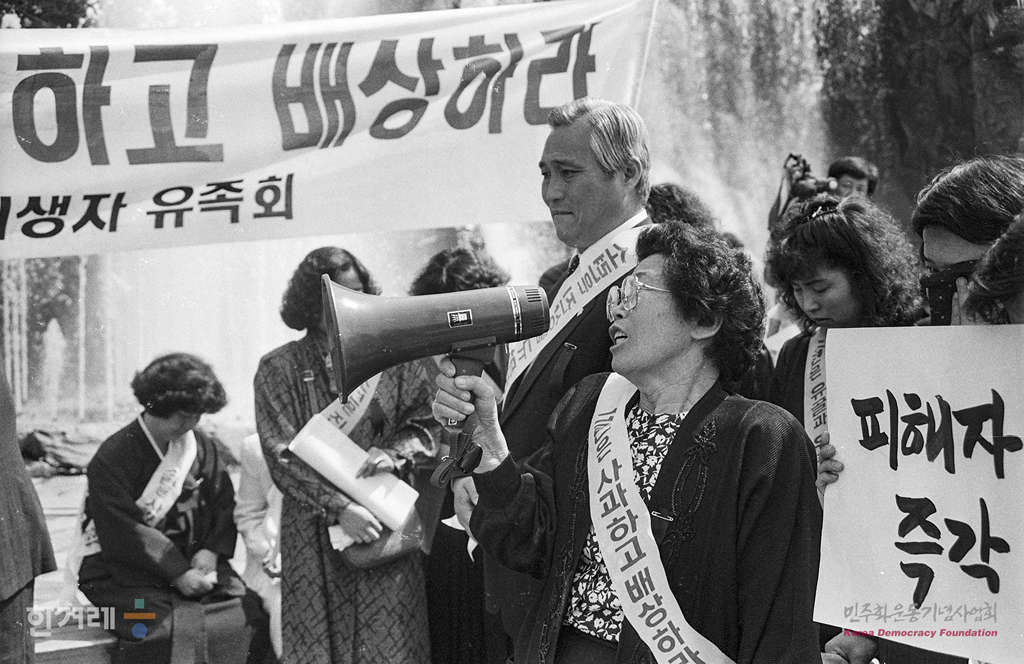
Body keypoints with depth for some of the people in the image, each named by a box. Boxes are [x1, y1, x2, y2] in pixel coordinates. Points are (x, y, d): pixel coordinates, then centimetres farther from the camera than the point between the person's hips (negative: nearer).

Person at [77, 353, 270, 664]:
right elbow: (122, 534, -19)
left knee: (250, 616, -15)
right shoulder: (112, 458, -12)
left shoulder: (200, 446, 9)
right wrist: (178, 572, -22)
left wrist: (212, 550, -9)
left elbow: (224, 504, 11)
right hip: (122, 574, -6)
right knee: (172, 630, -33)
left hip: (190, 565, 6)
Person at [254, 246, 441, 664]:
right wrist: (339, 508, -15)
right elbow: (282, 456, -5)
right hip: (314, 532, -1)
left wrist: (394, 454, -11)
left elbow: (426, 425, 10)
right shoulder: (278, 369, 2)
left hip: (386, 521, 1)